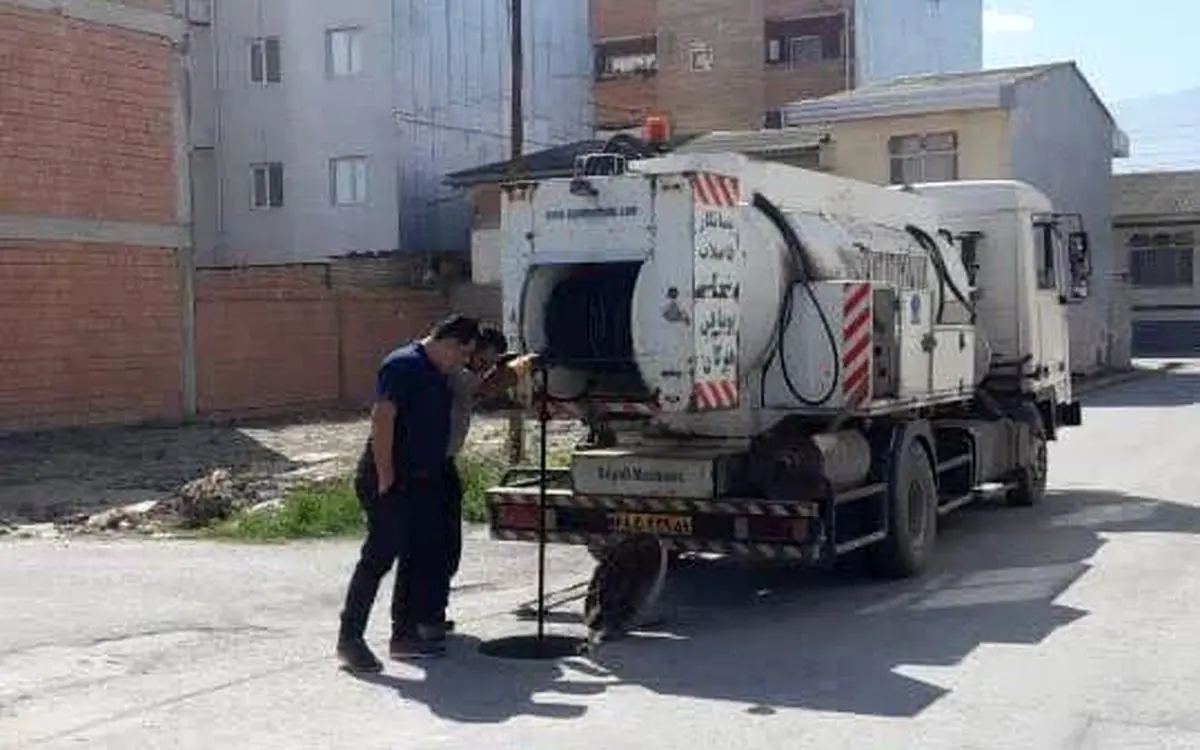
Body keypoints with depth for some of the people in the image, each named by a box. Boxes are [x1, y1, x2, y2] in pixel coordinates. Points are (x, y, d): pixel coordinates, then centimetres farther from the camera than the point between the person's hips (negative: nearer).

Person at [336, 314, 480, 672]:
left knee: (418, 557, 12)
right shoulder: (404, 365, -14)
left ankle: (405, 633, 21)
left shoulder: (439, 375, 15)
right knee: (379, 555, -9)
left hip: (422, 481, 10)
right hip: (392, 481, -10)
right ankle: (349, 639, -4)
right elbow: (382, 418, -21)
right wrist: (385, 477, -22)